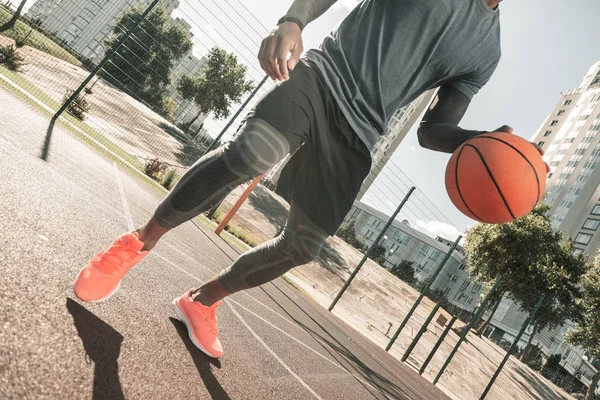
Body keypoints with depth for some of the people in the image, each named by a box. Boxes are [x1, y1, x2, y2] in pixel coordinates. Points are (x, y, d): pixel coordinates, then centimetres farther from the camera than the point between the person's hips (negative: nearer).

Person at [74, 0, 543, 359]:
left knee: (303, 246, -1)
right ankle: (140, 241, -7)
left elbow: (433, 131, 12)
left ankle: (202, 301, 24)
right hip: (322, 75, -2)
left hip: (356, 137, 3)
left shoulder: (488, 52, 13)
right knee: (250, 152, -32)